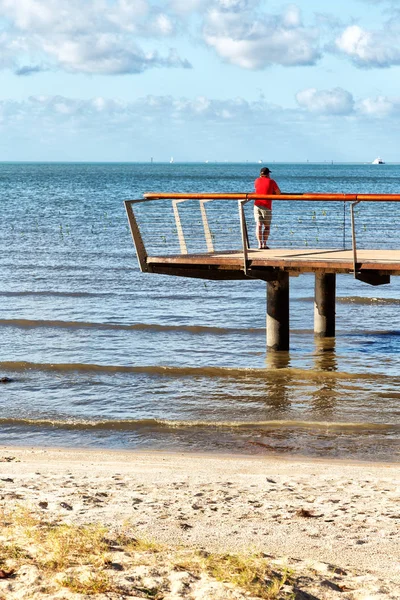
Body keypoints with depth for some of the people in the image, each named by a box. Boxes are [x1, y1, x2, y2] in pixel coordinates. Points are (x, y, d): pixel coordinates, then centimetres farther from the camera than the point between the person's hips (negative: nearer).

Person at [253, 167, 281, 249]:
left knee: (258, 225, 0)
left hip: (257, 205, 3)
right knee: (267, 226, 6)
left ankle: (260, 244, -11)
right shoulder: (271, 182, -1)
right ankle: (264, 244, -5)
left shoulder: (257, 181, 8)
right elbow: (279, 193, 4)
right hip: (266, 206, -3)